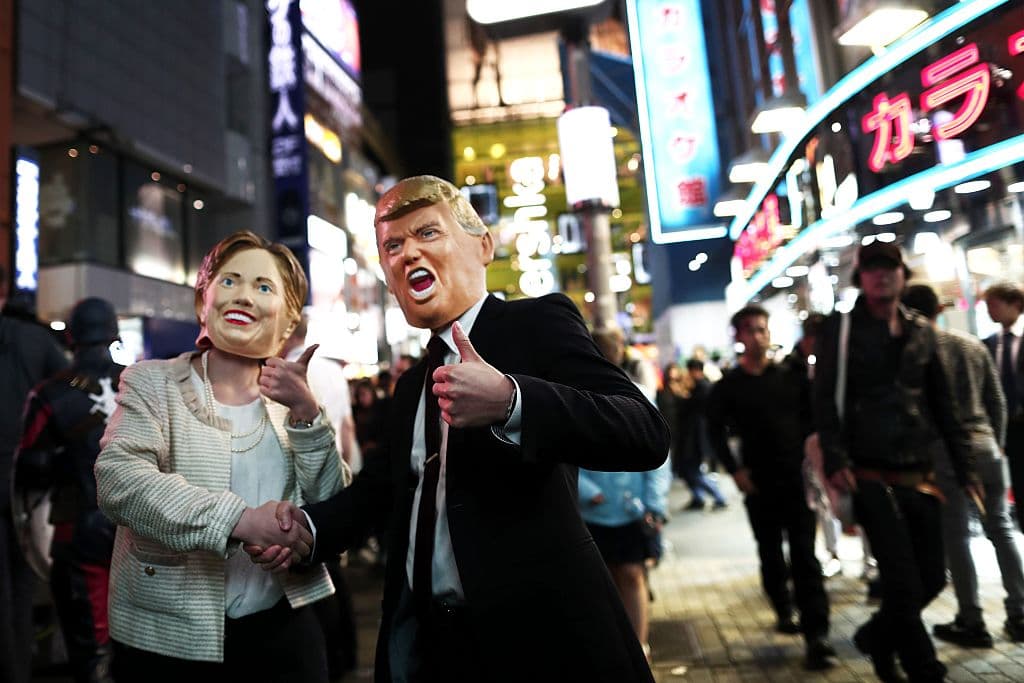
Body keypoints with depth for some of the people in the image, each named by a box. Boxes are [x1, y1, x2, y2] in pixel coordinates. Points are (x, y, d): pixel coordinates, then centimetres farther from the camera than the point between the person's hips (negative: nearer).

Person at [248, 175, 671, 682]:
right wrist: (308, 525, -1)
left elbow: (646, 433, -22)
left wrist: (510, 401, -35)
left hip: (538, 633, -6)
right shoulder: (411, 385, 14)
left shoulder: (538, 323, -8)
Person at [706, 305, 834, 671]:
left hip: (797, 478, -1)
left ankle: (816, 635, -2)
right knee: (770, 554, 13)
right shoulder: (727, 385, 1)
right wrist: (734, 469, -5)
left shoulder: (792, 377, 3)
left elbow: (815, 418, 5)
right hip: (758, 483, 1)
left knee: (804, 555, -4)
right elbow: (715, 430, 3)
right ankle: (784, 611, 34)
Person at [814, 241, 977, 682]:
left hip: (921, 476, 6)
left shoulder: (921, 330, 14)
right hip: (873, 477, -5)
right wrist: (836, 460, -20)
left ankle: (877, 636, 35)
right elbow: (826, 399, -9)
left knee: (932, 577, 10)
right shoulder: (841, 328, -2)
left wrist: (963, 464, 12)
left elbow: (943, 403, 17)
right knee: (905, 584, -5)